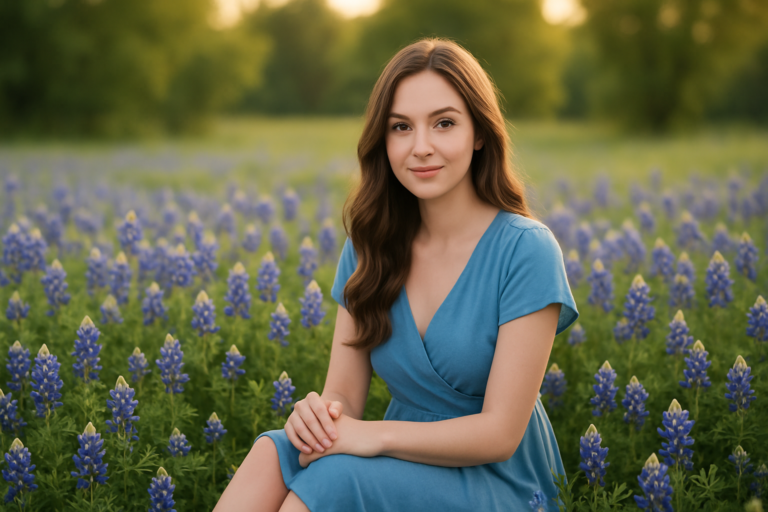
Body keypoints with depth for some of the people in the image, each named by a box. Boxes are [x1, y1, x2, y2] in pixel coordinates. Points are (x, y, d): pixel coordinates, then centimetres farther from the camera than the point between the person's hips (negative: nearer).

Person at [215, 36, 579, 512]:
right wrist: (317, 413, -22)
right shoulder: (370, 245, 3)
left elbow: (501, 433, -17)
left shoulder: (525, 250, -14)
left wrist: (373, 435, -27)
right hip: (407, 467, 4)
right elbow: (345, 392, 2)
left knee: (332, 473, -32)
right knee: (274, 452, -27)